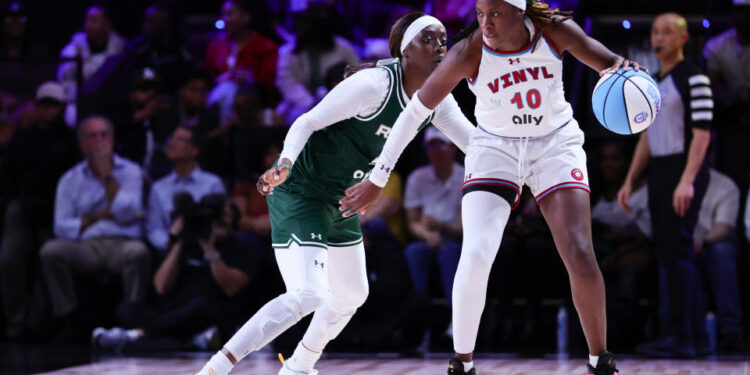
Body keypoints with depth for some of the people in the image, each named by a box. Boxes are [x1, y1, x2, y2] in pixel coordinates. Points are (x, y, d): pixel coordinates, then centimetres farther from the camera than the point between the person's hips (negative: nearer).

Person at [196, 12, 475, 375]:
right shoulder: (374, 84, -24)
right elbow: (307, 122, -24)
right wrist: (285, 163, -41)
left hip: (339, 200, 9)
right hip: (300, 192, -9)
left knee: (352, 295, 18)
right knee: (308, 294, -23)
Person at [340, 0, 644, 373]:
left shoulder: (555, 31, -19)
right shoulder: (469, 52, -22)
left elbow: (611, 64, -9)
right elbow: (415, 111, -14)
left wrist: (625, 69, -36)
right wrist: (377, 180, -11)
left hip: (556, 143, 1)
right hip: (496, 147, -1)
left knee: (579, 255, -12)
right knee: (475, 256, -20)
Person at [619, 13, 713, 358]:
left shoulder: (693, 79, -8)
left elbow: (701, 133, -15)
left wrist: (687, 180, -23)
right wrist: (630, 181, 17)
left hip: (683, 172, -9)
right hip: (658, 173, 9)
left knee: (677, 253, -11)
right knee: (667, 253, 8)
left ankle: (683, 338, -10)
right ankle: (696, 336, 13)